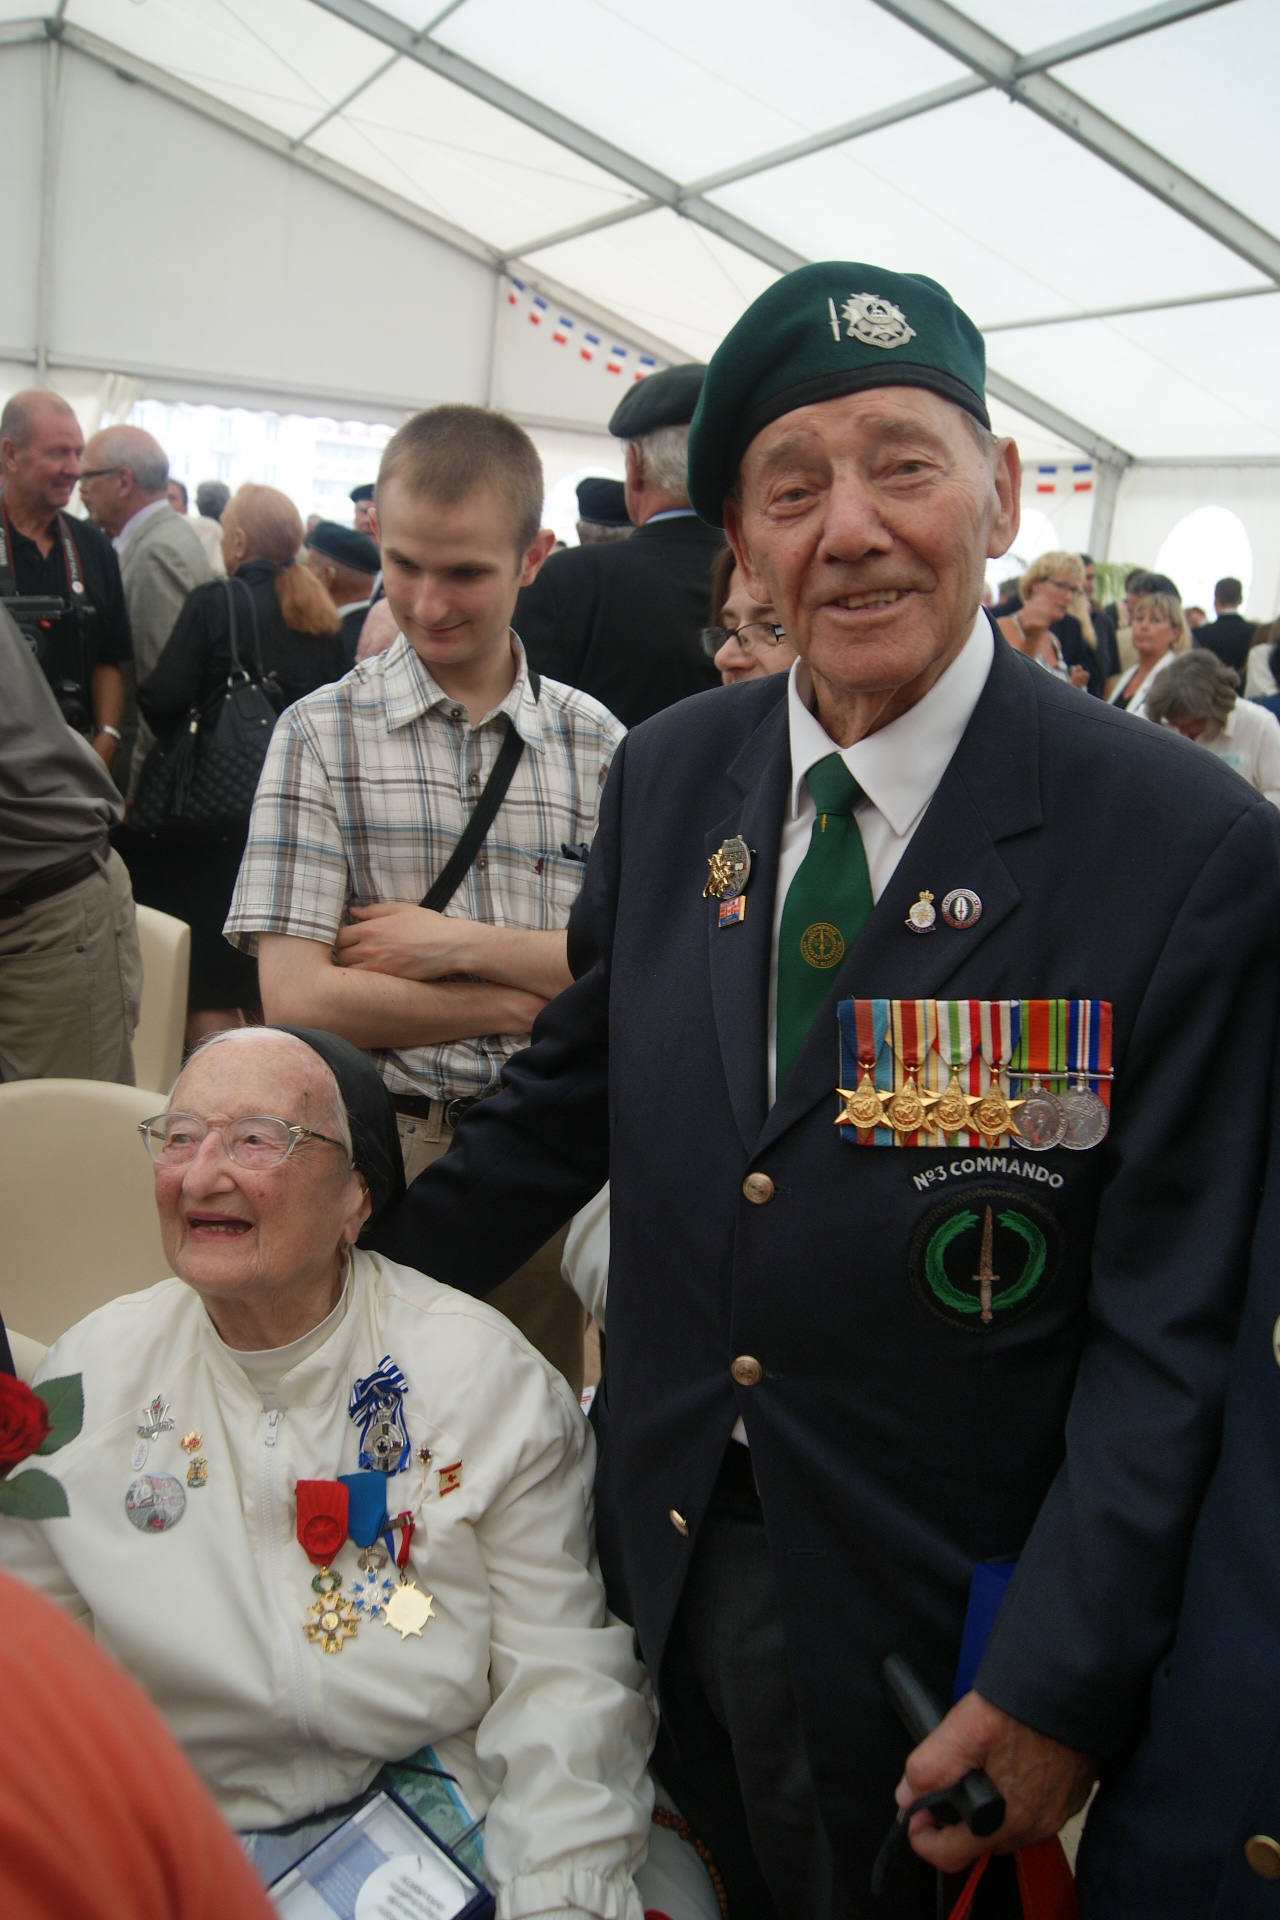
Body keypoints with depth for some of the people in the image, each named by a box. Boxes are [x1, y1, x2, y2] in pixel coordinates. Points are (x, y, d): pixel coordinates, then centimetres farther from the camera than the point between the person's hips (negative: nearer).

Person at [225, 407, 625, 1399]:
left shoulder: (596, 741, 3)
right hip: (381, 1153, -1)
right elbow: (298, 999, -11)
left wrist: (462, 946, -13)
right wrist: (520, 998, -9)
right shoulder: (324, 733, -3)